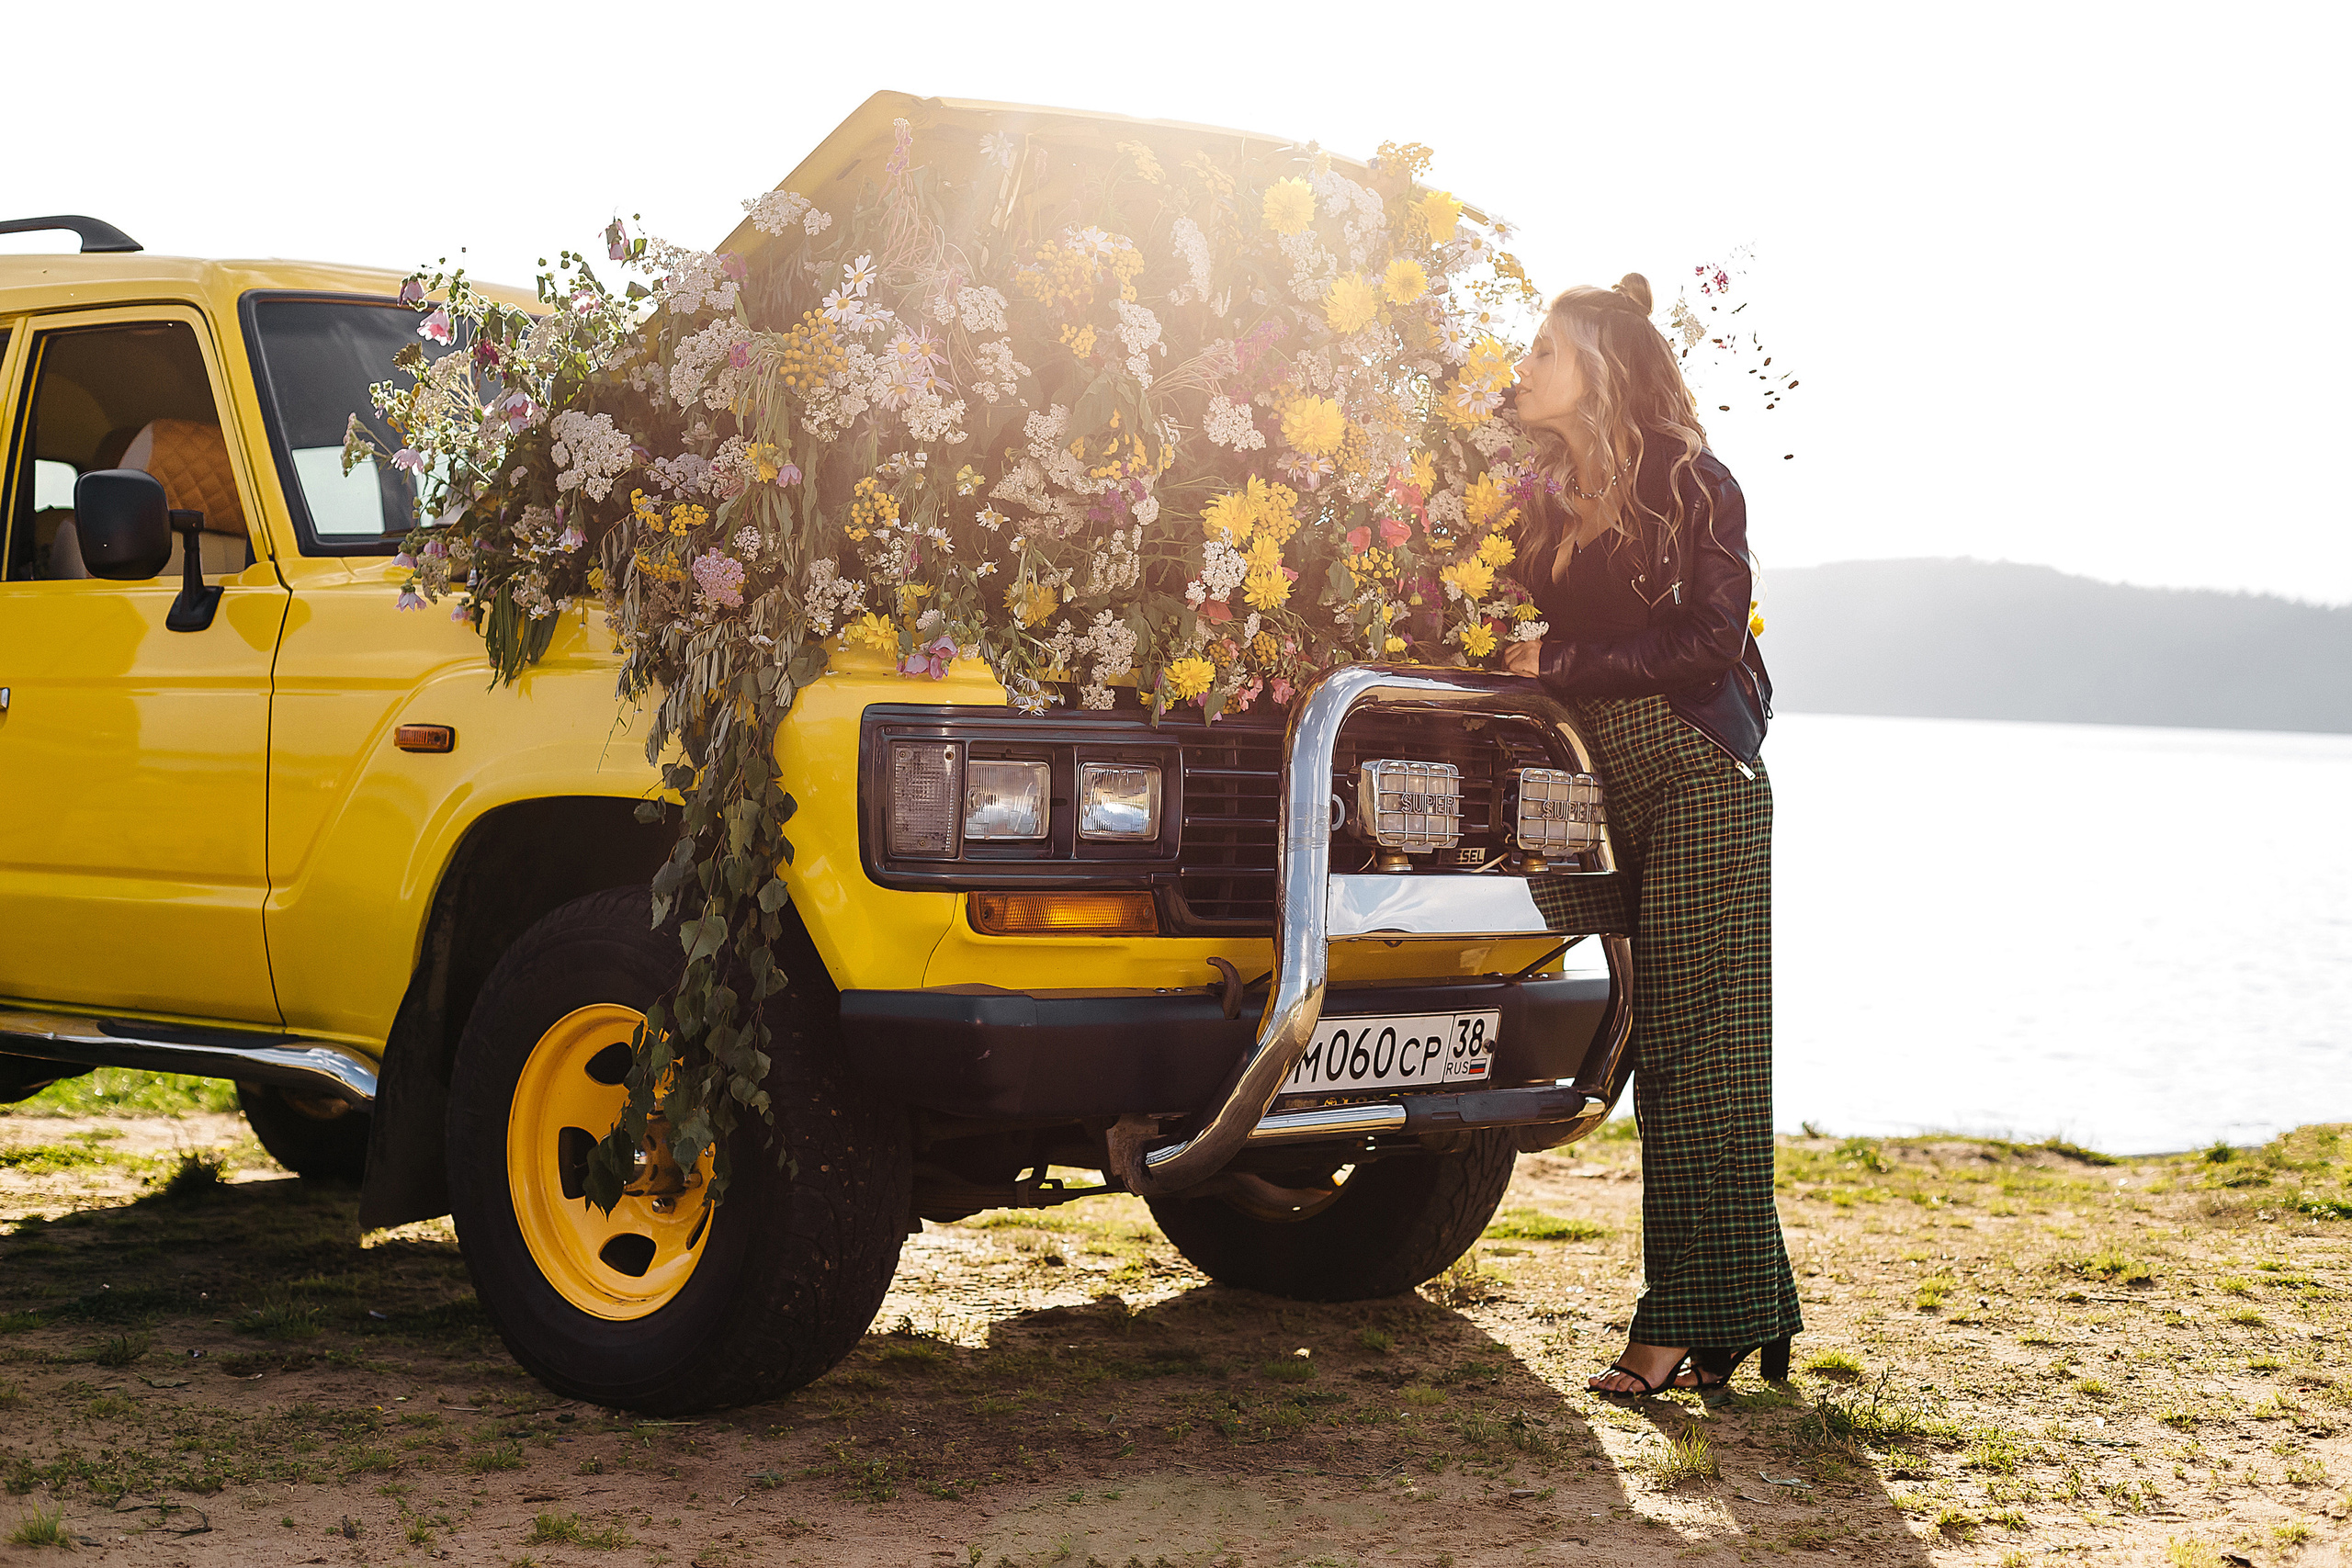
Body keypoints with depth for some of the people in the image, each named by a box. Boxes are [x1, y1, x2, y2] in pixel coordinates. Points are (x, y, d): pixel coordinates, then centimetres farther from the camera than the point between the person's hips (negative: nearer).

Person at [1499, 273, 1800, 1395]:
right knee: (1663, 1051, 3)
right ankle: (1744, 1317, 8)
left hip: (1698, 783, -6)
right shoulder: (1547, 492, 16)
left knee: (1695, 1048, -8)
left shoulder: (1689, 481, -4)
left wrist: (1563, 663, -11)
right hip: (1605, 789, 7)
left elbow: (1709, 647, -12)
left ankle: (1692, 1327, -9)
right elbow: (1523, 639, 17)